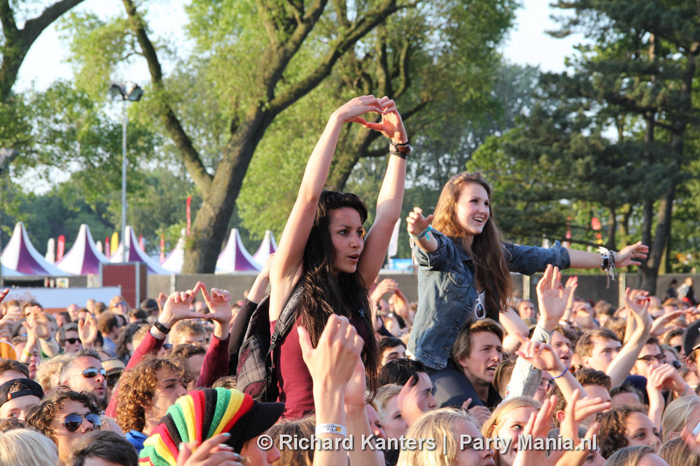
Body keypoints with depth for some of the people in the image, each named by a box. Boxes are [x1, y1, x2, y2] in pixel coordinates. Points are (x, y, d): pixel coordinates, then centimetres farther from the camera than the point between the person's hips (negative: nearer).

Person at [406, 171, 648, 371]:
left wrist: (610, 260, 25)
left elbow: (550, 257, 19)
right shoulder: (439, 246, -6)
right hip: (434, 364, -6)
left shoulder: (496, 252, 12)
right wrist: (421, 233, -54)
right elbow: (432, 246, -30)